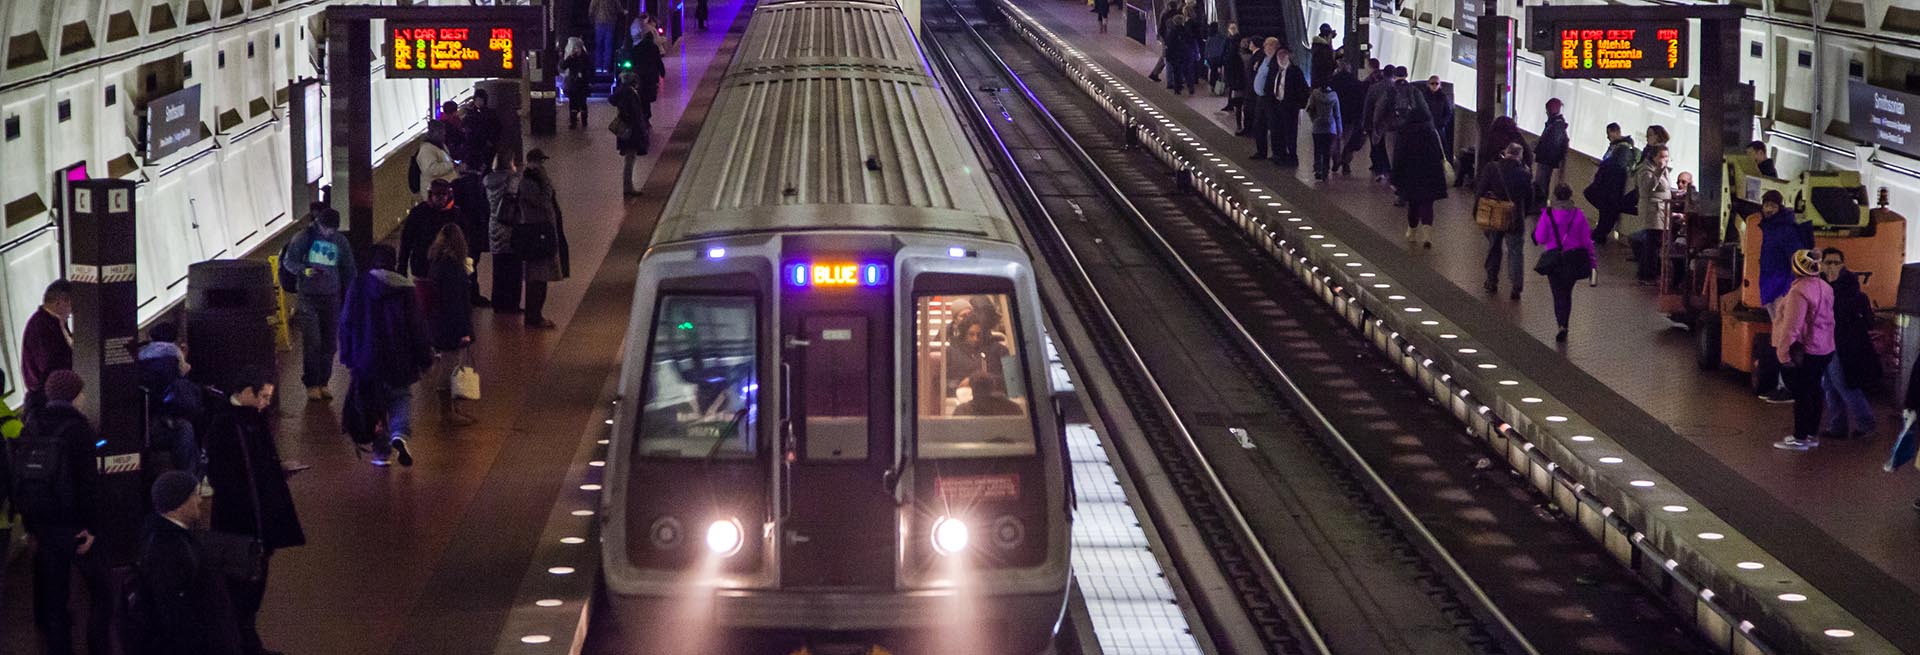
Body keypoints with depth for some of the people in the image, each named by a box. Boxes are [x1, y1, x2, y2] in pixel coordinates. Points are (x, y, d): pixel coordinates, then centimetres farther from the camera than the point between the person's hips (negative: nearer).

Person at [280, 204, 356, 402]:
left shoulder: (340, 241, 7)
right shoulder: (303, 238, -4)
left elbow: (349, 271, 14)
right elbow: (289, 261, -3)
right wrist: (304, 270, -24)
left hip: (331, 297, 4)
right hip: (308, 295, -4)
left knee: (329, 343, 4)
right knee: (312, 342, -10)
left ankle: (323, 383, 16)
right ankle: (311, 384, 0)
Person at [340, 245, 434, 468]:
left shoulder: (358, 288, -4)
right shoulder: (406, 289, -5)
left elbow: (346, 324, 0)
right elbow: (417, 327, -2)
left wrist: (347, 355, 10)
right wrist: (424, 357, 6)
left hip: (367, 358, 0)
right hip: (400, 361, 0)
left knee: (373, 404, 13)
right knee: (402, 398, 14)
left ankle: (381, 451, 14)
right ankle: (400, 434, -14)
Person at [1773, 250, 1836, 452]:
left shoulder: (1799, 291, -21)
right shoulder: (1825, 288, 7)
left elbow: (1792, 326, -23)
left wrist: (1785, 353, -20)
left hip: (1803, 350, -9)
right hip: (1824, 350, 9)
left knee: (1801, 394, -3)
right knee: (1813, 391, 16)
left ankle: (1800, 438, 2)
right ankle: (1812, 434, 23)